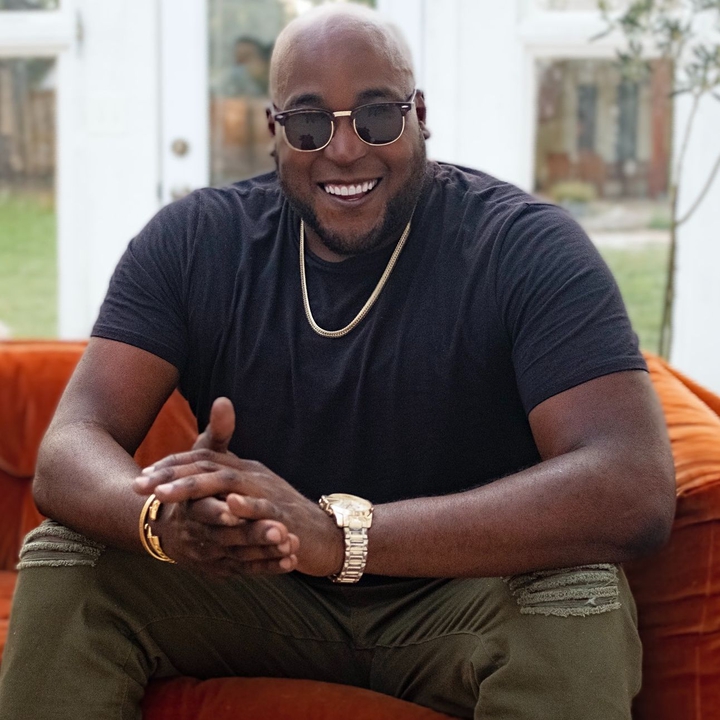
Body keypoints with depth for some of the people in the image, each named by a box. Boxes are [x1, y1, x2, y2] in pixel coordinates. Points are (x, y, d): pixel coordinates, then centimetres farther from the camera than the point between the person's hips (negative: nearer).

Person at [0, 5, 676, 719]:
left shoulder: (527, 249, -16)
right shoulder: (194, 241, -5)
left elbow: (635, 489, -30)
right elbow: (70, 448, -13)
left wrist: (341, 531, -40)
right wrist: (164, 517, -40)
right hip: (258, 594, 3)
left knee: (576, 587, -33)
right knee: (63, 556, -19)